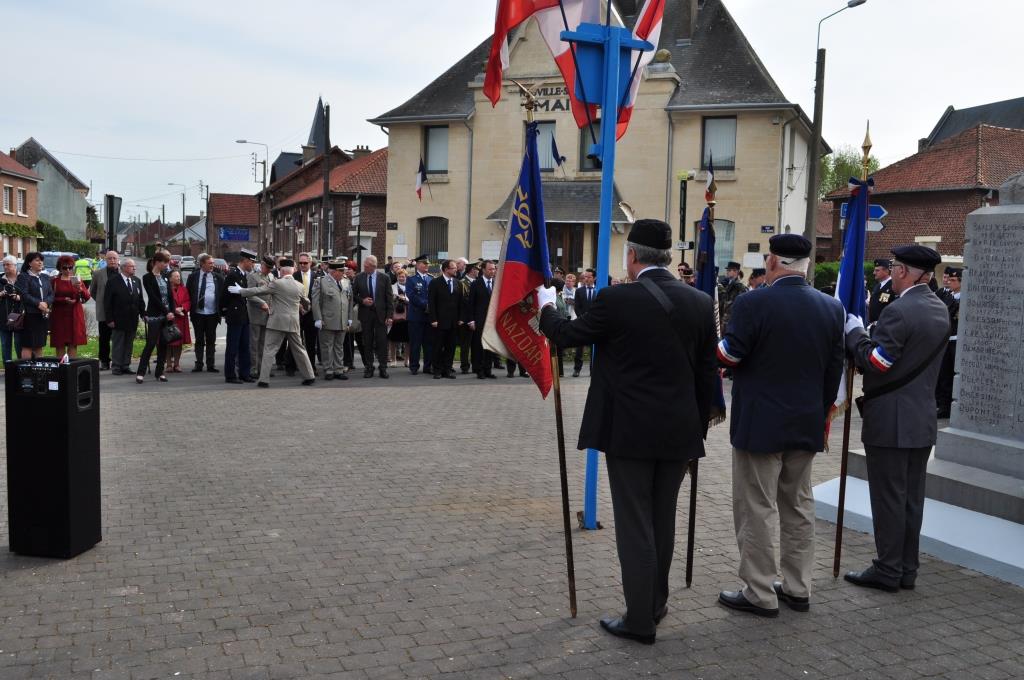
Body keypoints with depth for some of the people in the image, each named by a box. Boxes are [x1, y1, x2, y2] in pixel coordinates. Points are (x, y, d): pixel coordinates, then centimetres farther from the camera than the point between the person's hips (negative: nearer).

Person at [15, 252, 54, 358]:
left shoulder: (45, 277, 17)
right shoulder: (23, 277, -1)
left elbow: (51, 294, 9)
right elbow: (24, 295, -12)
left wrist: (46, 303, -10)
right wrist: (38, 304, -19)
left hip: (44, 315, 6)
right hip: (30, 314, -6)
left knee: (39, 345, 9)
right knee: (27, 345, -6)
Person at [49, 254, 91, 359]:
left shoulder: (77, 279, 10)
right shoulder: (55, 281, 3)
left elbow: (87, 297, 0)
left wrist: (80, 289, -19)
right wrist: (64, 299, -16)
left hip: (75, 315, 2)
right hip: (60, 315, -2)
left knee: (73, 344, 1)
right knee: (60, 344, 0)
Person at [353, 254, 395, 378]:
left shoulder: (384, 278, -2)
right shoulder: (359, 277, 2)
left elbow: (389, 298, -1)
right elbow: (353, 294, 9)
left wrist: (390, 316, -6)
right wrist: (362, 301, -11)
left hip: (381, 314, -1)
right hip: (365, 314, 1)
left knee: (382, 342, -1)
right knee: (367, 342, 6)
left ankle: (383, 368, 8)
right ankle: (368, 368, 14)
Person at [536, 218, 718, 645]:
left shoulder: (615, 300, -13)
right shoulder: (700, 302, 1)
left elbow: (567, 335, 1)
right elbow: (707, 376, 5)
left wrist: (546, 306, 21)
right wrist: (698, 429, 15)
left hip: (629, 431, -5)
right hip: (678, 432, 5)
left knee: (635, 525, 4)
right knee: (662, 521, 19)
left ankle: (641, 620, 10)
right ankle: (655, 603, 33)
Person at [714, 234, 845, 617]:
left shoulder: (752, 304, -16)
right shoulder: (832, 307, 3)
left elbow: (728, 357, -13)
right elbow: (834, 370, 7)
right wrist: (821, 414, 17)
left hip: (760, 424, -6)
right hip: (807, 424, 6)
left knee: (757, 509, 3)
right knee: (799, 506, 17)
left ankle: (760, 594, 10)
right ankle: (798, 589, 26)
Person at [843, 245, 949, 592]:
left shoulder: (899, 311, -19)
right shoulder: (940, 310, 9)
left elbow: (874, 362, -18)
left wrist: (854, 331, -5)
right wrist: (869, 332, 11)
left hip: (890, 421, -8)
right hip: (922, 420, 8)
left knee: (888, 497, 1)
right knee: (912, 496, 14)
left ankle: (888, 570, 9)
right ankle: (907, 568, 23)